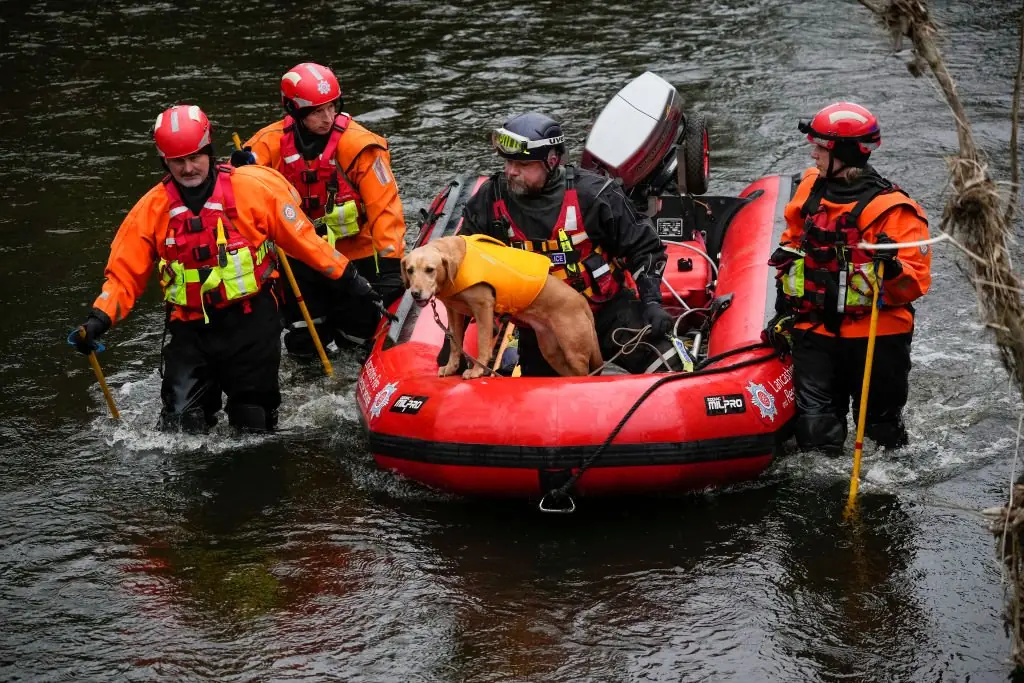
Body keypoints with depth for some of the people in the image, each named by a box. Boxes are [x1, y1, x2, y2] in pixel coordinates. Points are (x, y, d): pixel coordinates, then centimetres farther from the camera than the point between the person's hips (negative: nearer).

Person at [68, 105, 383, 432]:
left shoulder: (254, 187, -7)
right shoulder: (151, 209, -1)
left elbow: (302, 237, 1)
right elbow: (124, 275, 2)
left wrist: (347, 278, 1)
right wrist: (98, 320, -12)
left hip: (252, 323, -1)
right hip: (191, 329, 1)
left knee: (254, 428, 6)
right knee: (181, 428, -10)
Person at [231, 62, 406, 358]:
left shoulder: (358, 145, -20)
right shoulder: (273, 141, -11)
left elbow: (384, 206, -21)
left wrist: (390, 264, -29)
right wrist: (243, 168, -34)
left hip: (355, 254, -2)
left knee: (357, 338, 6)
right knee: (304, 345, 5)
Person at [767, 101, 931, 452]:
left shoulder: (893, 209, -13)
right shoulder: (810, 190, 6)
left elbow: (915, 282, -15)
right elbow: (794, 241, 23)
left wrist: (893, 270, -37)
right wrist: (786, 305, 19)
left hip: (875, 337, -4)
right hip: (815, 331, 4)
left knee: (882, 430, 11)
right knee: (815, 434, -4)